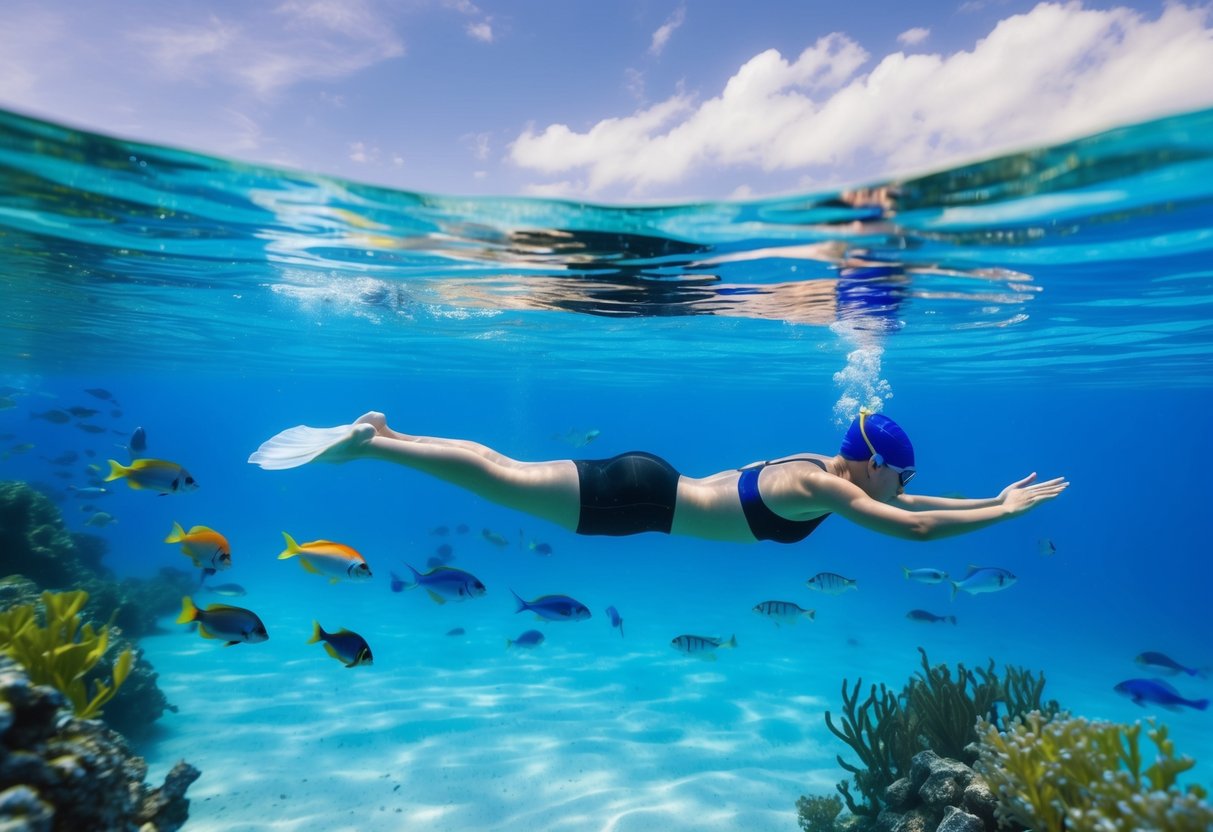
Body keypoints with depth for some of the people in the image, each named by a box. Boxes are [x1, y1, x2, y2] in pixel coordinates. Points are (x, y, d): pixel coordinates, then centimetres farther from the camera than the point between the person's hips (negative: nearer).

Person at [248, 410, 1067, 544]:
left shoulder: (829, 470, 10)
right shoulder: (824, 488, -15)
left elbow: (907, 503, 24)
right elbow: (917, 527, -19)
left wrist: (991, 497, 23)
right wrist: (1009, 512, -5)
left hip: (649, 485, 8)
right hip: (640, 495, -8)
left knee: (506, 472, 13)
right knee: (501, 482, -2)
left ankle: (383, 431, 22)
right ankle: (367, 441, 7)